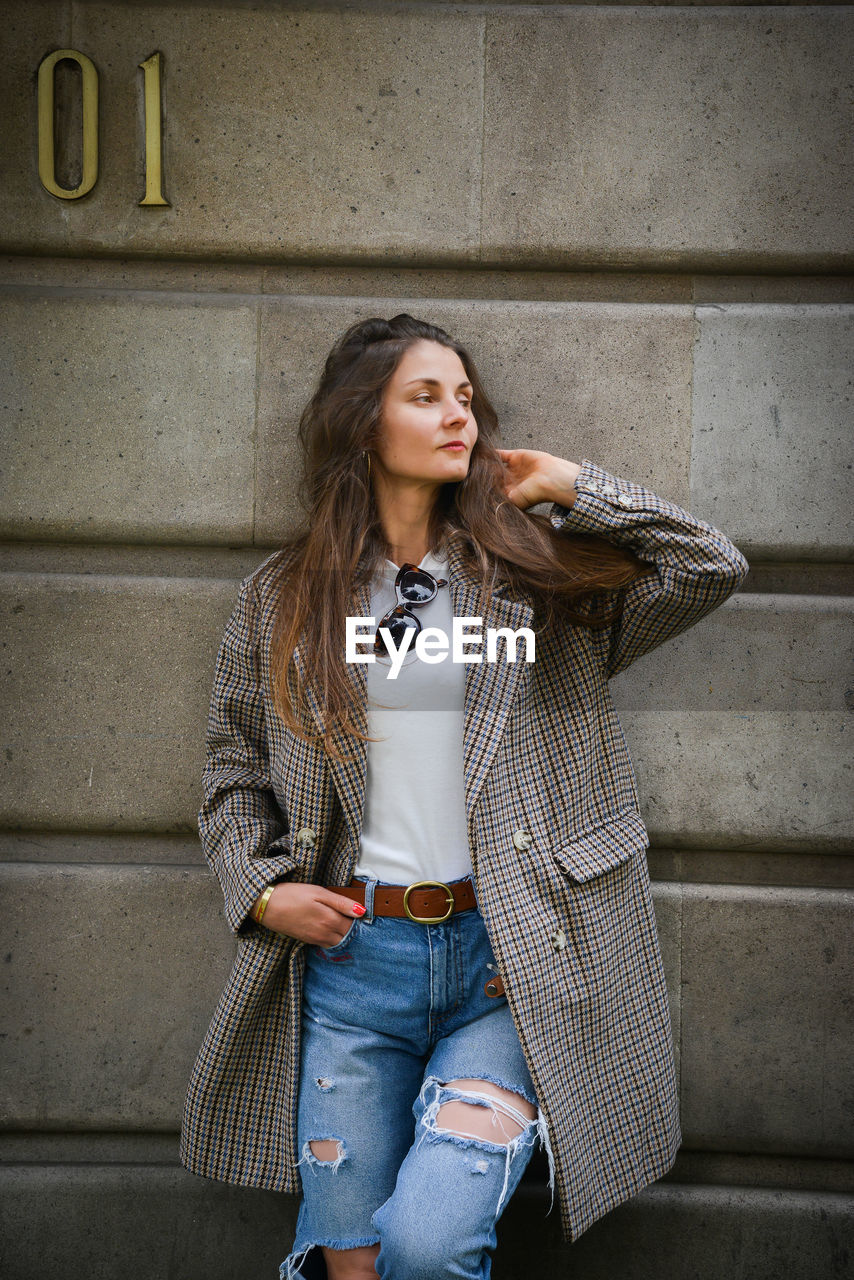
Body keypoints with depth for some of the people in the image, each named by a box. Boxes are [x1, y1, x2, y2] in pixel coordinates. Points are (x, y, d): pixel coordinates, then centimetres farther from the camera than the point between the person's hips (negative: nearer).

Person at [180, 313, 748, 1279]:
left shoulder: (534, 572, 6)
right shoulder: (284, 596, 8)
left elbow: (711, 569, -1)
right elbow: (233, 766, 14)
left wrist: (571, 488, 0)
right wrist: (262, 889, -1)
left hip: (506, 959, -1)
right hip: (351, 955, 1)